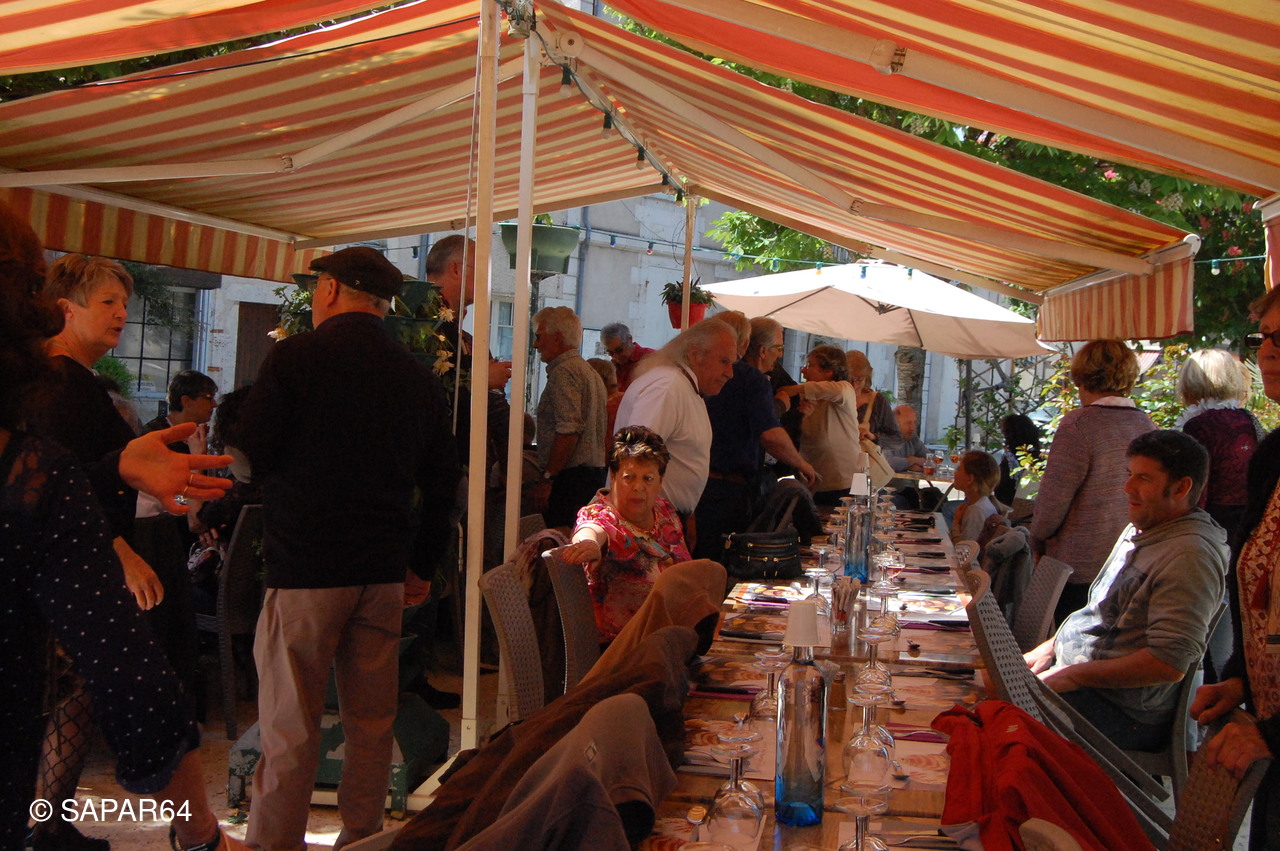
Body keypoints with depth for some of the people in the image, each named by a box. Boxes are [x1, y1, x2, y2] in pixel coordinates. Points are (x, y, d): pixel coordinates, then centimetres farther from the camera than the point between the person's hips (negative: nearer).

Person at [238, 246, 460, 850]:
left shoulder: (295, 357, -6)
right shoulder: (419, 377, 8)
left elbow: (251, 458, -7)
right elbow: (442, 484, 12)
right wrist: (419, 562, 21)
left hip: (305, 564, -4)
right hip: (384, 571, 5)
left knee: (289, 726, 3)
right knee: (371, 721, 12)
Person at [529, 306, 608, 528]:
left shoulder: (563, 372, -10)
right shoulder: (590, 372, 20)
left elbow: (569, 431, -21)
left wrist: (547, 480, -18)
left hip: (569, 477, -10)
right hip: (595, 474, 10)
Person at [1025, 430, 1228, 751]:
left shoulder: (1188, 556, -21)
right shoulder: (1139, 530, 13)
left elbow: (1169, 664, -27)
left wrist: (1071, 676, -22)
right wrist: (1050, 648, 10)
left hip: (1125, 712, -10)